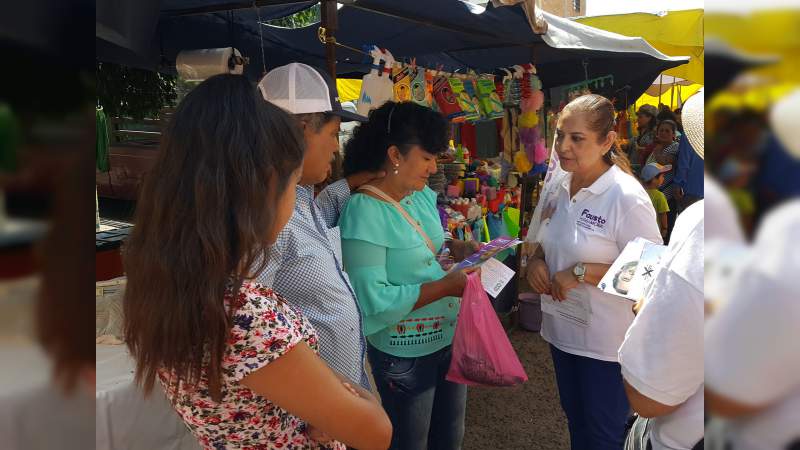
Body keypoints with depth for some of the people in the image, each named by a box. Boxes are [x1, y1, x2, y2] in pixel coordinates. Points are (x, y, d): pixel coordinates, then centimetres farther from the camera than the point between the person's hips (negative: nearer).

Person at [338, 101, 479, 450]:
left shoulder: (423, 196, 0)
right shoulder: (364, 212, -24)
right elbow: (373, 301, -28)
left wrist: (455, 248, -4)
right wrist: (445, 286, -26)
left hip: (450, 338, 8)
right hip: (404, 355, -7)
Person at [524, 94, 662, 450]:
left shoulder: (627, 197, -21)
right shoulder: (562, 187, 2)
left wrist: (581, 273, -25)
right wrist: (536, 260, -5)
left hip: (606, 343, -7)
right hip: (563, 330, 7)